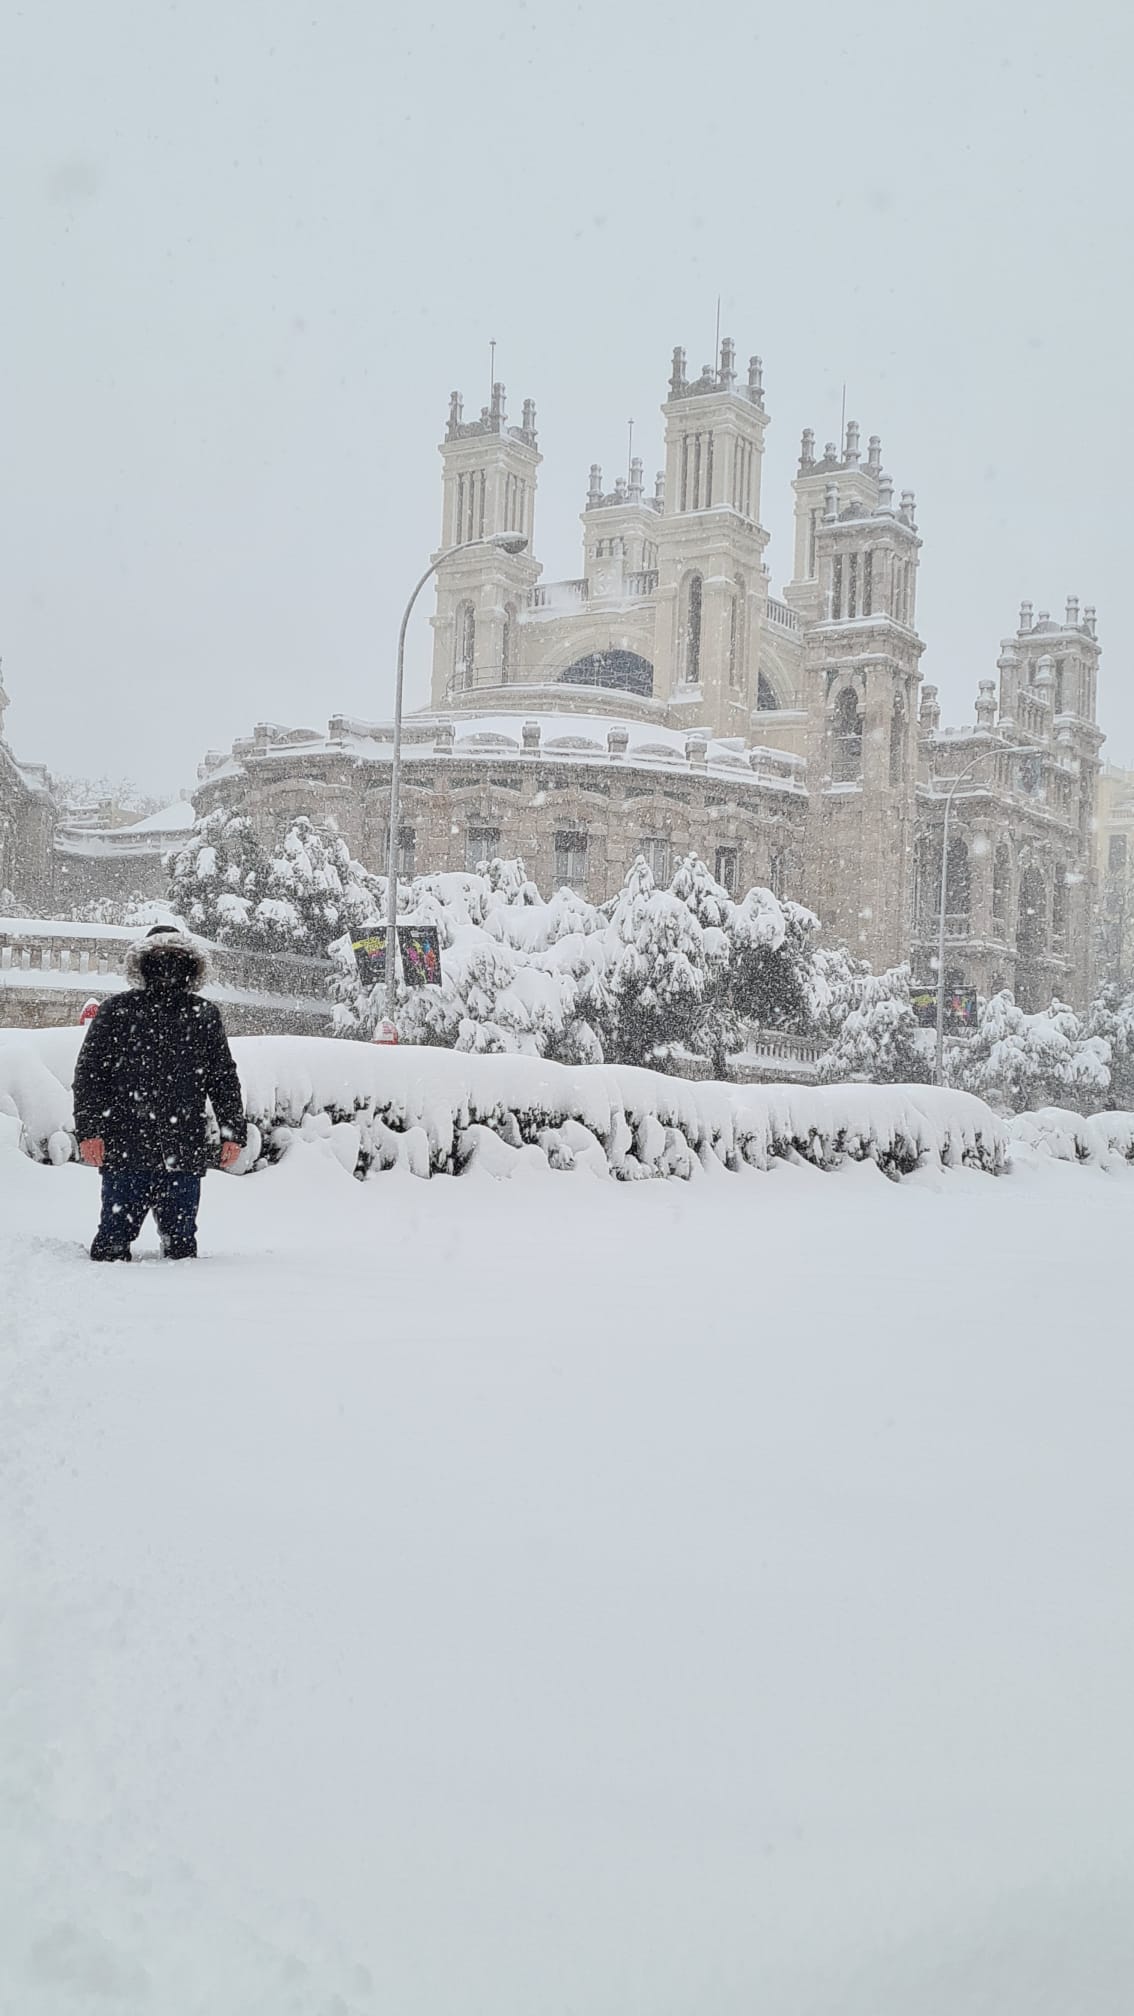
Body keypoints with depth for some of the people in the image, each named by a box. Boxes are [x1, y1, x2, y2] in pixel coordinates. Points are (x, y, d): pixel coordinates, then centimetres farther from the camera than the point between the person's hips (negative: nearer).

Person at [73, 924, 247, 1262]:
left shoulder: (205, 1016, 14)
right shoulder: (117, 1011, 7)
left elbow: (224, 1078, 17)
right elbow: (89, 1073, 5)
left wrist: (233, 1132, 8)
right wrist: (89, 1131, -4)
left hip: (185, 1153, 2)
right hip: (126, 1146, -1)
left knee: (181, 1240, 6)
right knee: (115, 1237, 0)